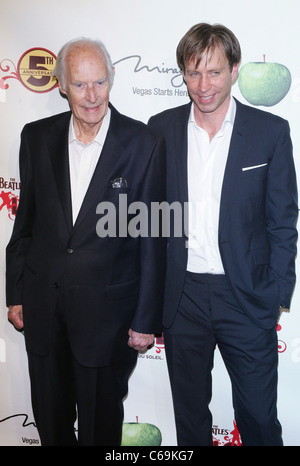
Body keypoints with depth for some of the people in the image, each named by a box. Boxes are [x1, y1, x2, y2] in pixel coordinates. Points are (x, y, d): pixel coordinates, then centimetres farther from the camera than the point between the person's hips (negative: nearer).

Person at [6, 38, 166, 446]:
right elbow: (25, 218, 7)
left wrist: (146, 319, -7)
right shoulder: (37, 137, 0)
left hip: (107, 306, -3)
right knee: (49, 416, 22)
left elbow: (152, 236, -8)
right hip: (42, 301, 4)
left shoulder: (144, 143, -11)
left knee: (101, 421, 17)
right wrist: (15, 293, 9)